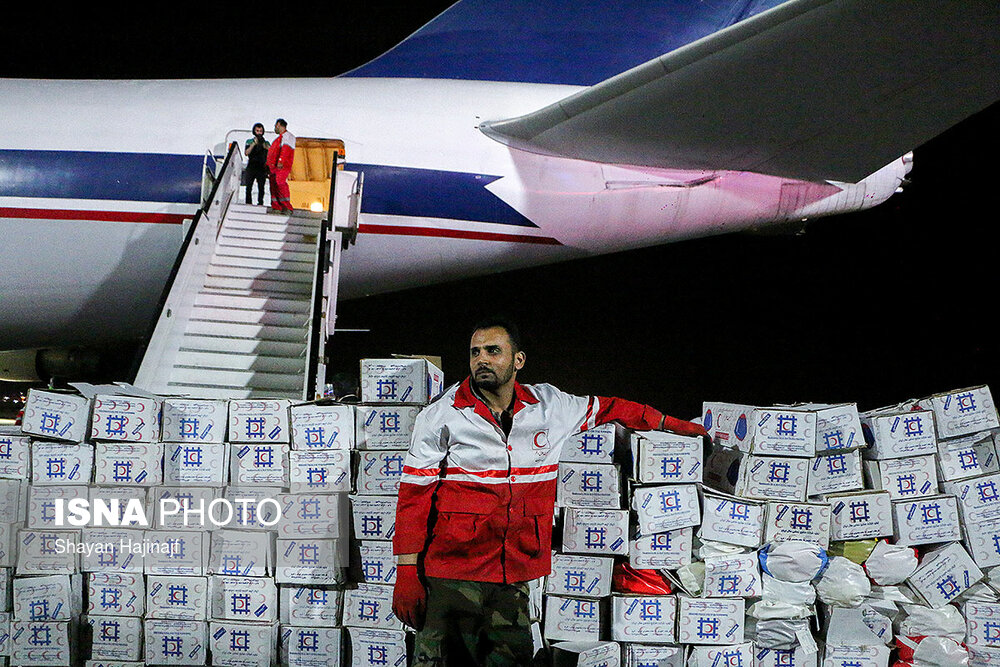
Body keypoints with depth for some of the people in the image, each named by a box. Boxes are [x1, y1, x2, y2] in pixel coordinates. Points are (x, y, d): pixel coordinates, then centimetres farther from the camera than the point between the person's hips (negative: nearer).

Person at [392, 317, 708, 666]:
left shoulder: (549, 406, 7)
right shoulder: (440, 417, -2)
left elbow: (607, 408, 24)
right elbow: (414, 495, -2)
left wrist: (671, 424, 31)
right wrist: (406, 573, -7)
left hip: (515, 577, 3)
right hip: (450, 572, -2)